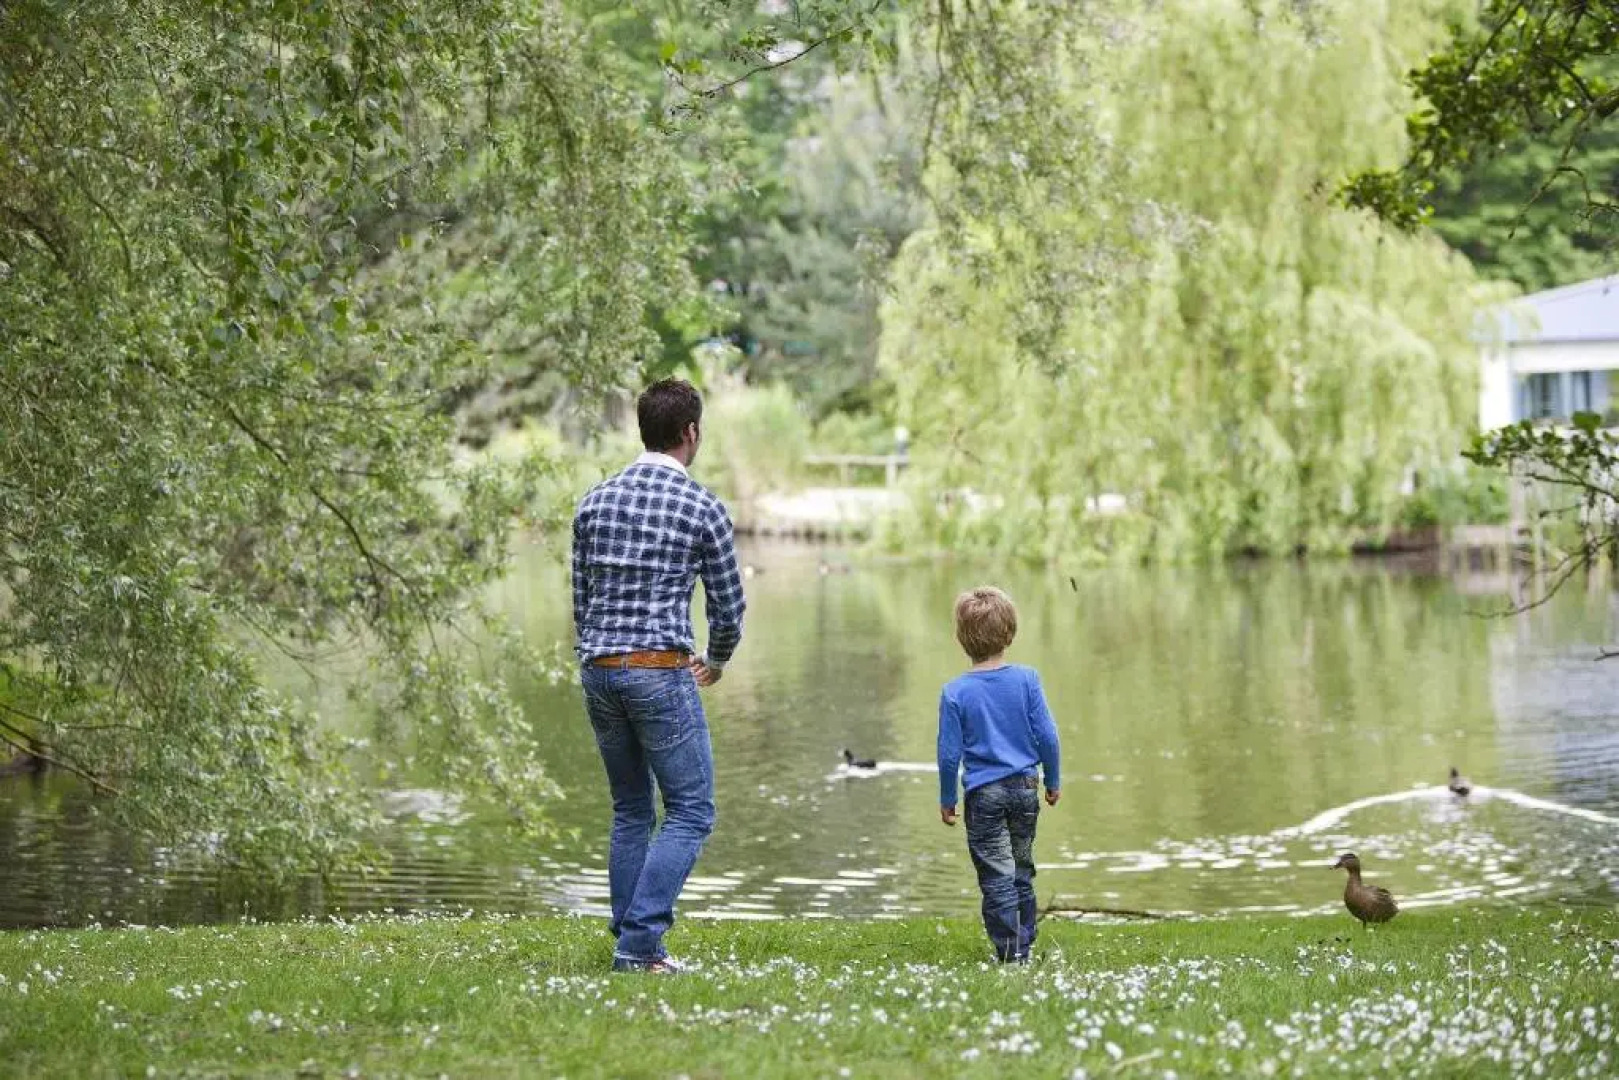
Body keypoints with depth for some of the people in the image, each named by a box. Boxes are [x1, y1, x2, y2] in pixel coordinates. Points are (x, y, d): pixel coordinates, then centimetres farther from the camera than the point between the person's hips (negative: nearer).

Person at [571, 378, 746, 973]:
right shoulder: (702, 508, -4)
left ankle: (631, 944, 16)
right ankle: (640, 941, -11)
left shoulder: (595, 500, 9)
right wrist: (717, 659, 22)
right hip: (660, 671, -6)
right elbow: (727, 606, 2)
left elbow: (580, 597, 13)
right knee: (690, 812, 0)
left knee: (630, 811, 16)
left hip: (598, 671, 6)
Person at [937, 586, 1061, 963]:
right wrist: (1053, 780, 11)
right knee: (1022, 872, 16)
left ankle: (1009, 953, -2)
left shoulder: (956, 692, -11)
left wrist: (947, 799, 5)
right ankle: (1024, 947, 22)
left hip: (984, 793, -3)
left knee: (997, 877, 1)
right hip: (1025, 787, 3)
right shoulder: (1026, 679, -6)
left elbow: (950, 752, -7)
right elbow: (1047, 736, -3)